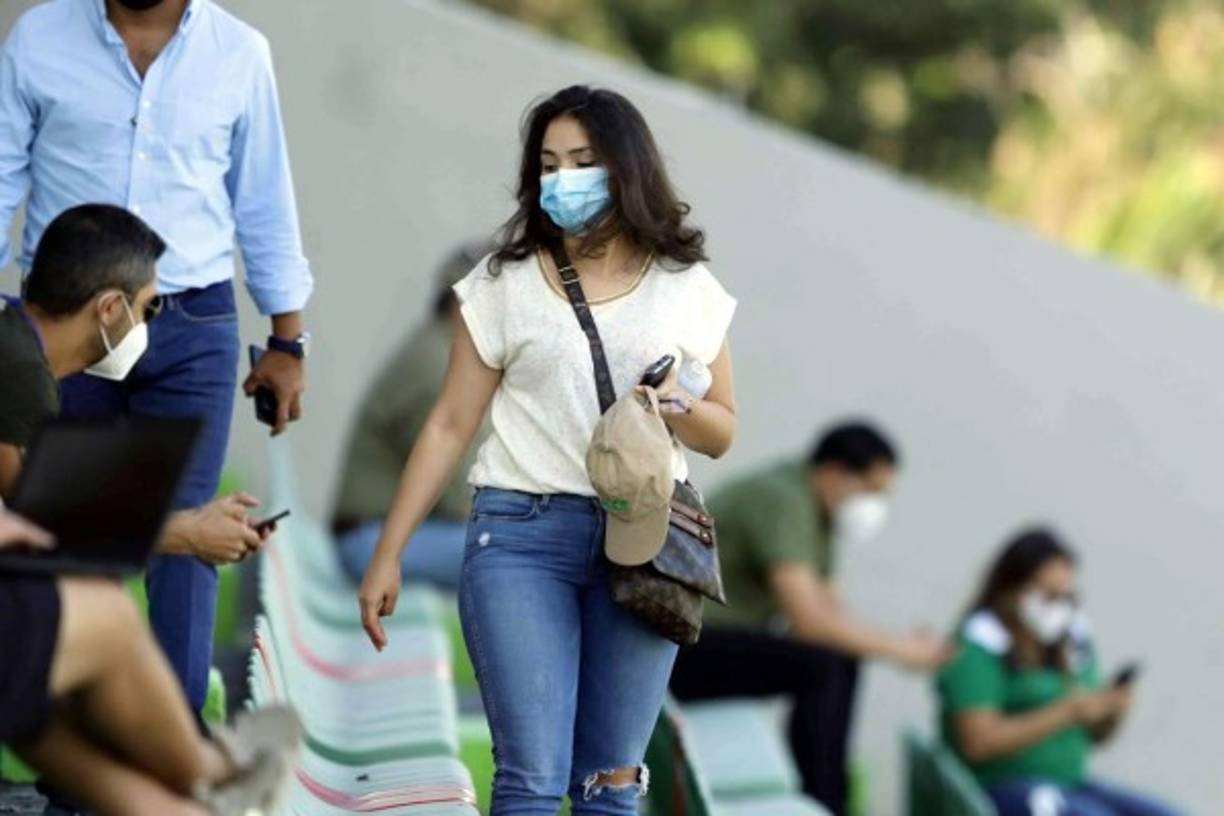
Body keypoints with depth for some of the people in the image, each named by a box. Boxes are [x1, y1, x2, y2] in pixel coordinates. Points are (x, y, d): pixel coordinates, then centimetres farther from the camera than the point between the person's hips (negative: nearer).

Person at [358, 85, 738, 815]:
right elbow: (450, 426, 7)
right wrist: (389, 554, 3)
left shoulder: (687, 289, 9)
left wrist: (681, 405, -8)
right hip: (523, 535, -1)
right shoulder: (505, 286, 6)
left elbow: (722, 435, 15)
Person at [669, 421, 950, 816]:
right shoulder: (782, 501, -20)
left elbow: (830, 611, 12)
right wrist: (898, 649, -19)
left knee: (843, 662, 9)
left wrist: (901, 645, -6)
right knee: (819, 666, -24)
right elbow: (807, 620, -27)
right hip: (684, 644, -11)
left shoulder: (820, 511, 11)